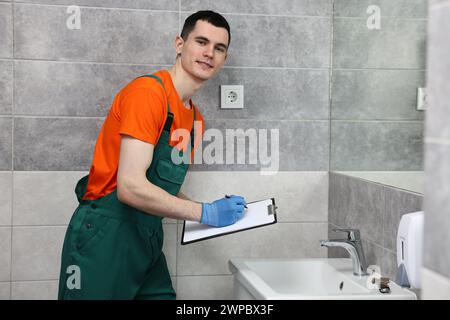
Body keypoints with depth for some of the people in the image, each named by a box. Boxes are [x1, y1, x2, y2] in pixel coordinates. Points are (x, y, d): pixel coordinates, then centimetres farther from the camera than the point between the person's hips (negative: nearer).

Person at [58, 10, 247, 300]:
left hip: (148, 240, 8)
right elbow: (131, 187, -23)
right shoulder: (148, 92, -15)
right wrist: (205, 213, -16)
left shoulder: (196, 119, 10)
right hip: (104, 237, -8)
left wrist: (218, 211, 3)